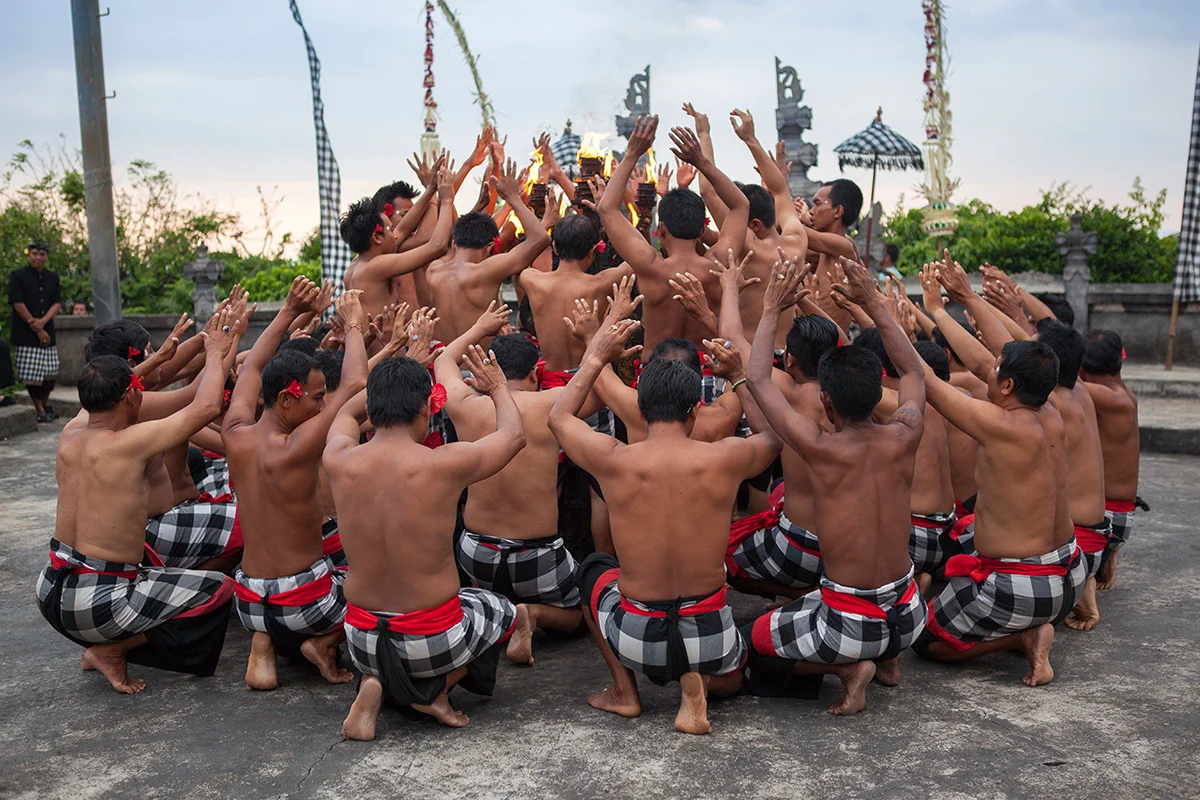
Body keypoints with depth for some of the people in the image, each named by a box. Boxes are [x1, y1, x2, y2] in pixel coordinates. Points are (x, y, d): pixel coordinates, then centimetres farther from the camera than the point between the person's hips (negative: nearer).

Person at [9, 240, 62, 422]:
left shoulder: (53, 277, 12)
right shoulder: (17, 276, -2)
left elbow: (57, 304, 6)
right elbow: (18, 305, -8)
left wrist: (42, 322, -12)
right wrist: (37, 330, -9)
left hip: (47, 332, 4)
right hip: (25, 335, -4)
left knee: (51, 371, 7)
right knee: (31, 373, -3)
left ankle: (46, 405, 26)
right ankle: (40, 411, 7)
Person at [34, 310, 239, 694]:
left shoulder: (70, 435, 1)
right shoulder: (130, 442, -21)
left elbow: (102, 398, 23)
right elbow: (206, 407, -19)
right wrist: (214, 354, -1)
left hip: (51, 591, 9)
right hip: (94, 603, -9)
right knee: (221, 589, -2)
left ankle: (106, 645, 14)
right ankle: (111, 650, -1)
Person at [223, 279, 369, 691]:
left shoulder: (236, 437, -5)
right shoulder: (296, 448, -22)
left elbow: (252, 368, 12)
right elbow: (354, 384, -17)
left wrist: (288, 313, 14)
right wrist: (353, 325, -3)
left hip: (249, 604, 6)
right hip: (304, 604, -5)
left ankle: (263, 644, 12)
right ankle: (327, 639, 0)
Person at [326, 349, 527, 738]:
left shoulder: (339, 462, -10)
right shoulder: (446, 465, -21)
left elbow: (347, 411, 16)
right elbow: (514, 434, 0)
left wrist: (391, 383, 25)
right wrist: (498, 387, 18)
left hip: (362, 642, 3)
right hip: (432, 641, -3)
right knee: (501, 610, 29)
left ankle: (376, 683, 10)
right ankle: (437, 688, 7)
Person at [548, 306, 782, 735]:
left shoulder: (612, 461, -13)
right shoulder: (726, 459, -12)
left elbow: (559, 416, 9)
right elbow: (776, 434, 13)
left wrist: (596, 357, 17)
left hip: (636, 638, 0)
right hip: (710, 637, 1)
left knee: (593, 568, 31)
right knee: (730, 678, 38)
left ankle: (624, 689, 19)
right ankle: (699, 679, 1)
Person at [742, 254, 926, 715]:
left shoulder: (821, 449, -19)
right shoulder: (903, 439, -8)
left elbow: (757, 380, -7)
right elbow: (914, 373, 14)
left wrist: (772, 309, 2)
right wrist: (874, 305, 14)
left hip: (850, 625, -6)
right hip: (909, 618, 6)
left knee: (751, 644, 17)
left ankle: (849, 666, -1)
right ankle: (888, 657, 19)